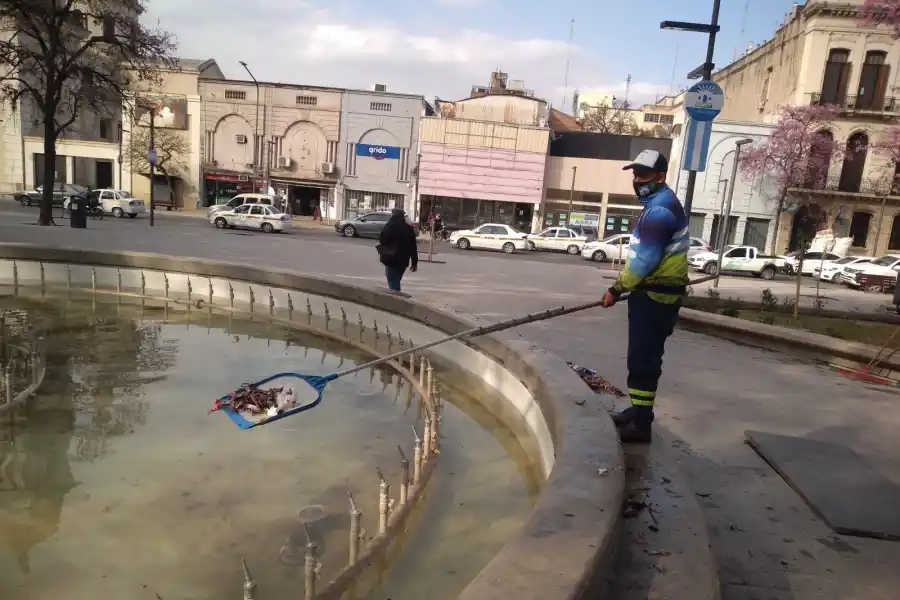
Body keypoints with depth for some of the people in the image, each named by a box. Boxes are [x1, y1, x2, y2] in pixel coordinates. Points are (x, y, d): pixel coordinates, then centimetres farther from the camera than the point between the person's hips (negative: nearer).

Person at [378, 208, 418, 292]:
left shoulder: (390, 226, -8)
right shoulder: (409, 228, 8)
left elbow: (382, 240, -6)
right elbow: (413, 247, 9)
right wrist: (414, 262, 14)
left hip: (392, 259, -6)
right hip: (403, 260, 6)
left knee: (393, 284, -3)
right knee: (396, 282, 20)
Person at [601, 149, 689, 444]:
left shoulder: (660, 209, -19)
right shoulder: (660, 204, 17)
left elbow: (645, 259, -23)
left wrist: (617, 288, -14)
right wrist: (625, 286, 22)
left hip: (655, 295, -11)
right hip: (655, 292, 11)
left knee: (643, 358, -8)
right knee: (641, 356, 17)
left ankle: (641, 424, -3)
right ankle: (638, 411, 28)